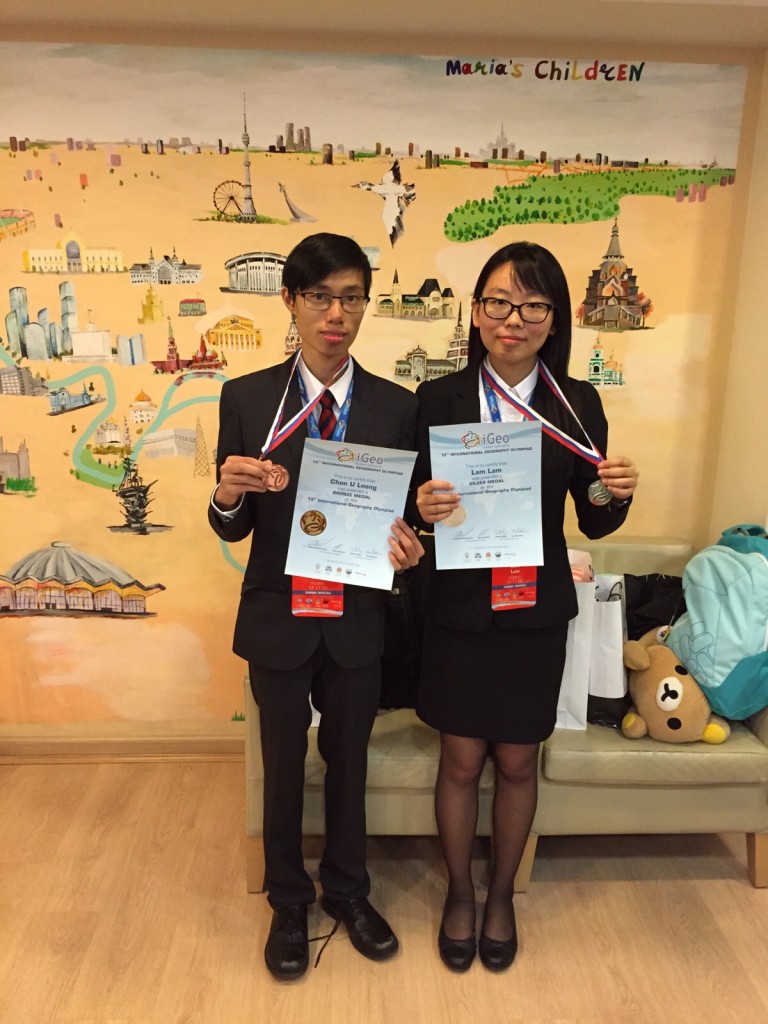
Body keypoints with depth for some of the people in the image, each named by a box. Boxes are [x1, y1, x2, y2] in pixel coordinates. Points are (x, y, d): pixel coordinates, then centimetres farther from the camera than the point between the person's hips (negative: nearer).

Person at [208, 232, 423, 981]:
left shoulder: (395, 406, -5)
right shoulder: (247, 398, -8)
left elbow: (402, 515, -1)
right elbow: (231, 530, -5)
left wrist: (404, 546, -23)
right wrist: (230, 494, -27)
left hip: (358, 619, 1)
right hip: (278, 617, 0)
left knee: (349, 762, 20)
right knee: (283, 766, 18)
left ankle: (347, 891, 46)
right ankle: (288, 903, 44)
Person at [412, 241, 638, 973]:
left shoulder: (578, 404, -4)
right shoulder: (437, 399, -6)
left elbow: (592, 523, 0)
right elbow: (415, 505, -2)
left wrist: (613, 494, -21)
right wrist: (422, 508, -24)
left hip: (535, 612, 1)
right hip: (457, 610, -1)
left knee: (517, 762, 17)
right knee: (461, 761, 13)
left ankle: (501, 895, 43)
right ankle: (458, 892, 40)